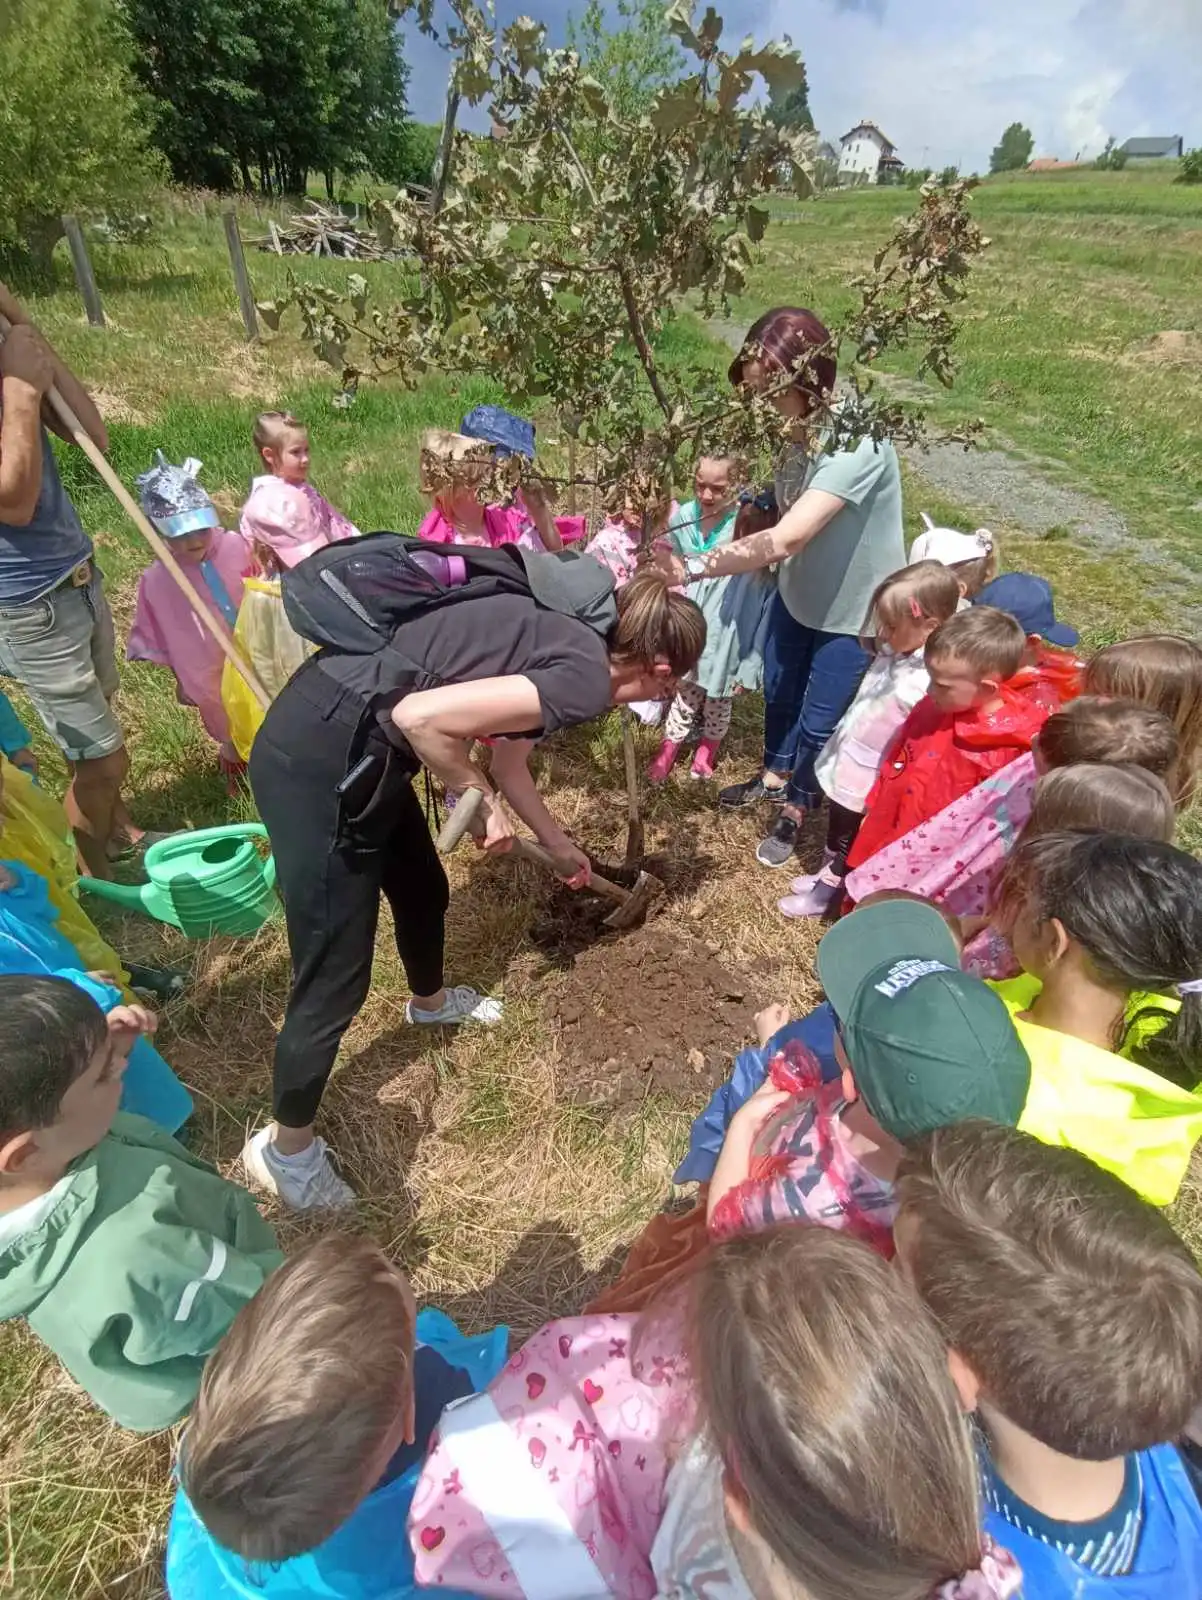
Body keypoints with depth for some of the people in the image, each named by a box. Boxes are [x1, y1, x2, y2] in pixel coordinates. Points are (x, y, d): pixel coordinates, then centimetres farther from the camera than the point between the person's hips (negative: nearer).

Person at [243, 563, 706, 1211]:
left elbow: (509, 766, 26)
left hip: (339, 739, 10)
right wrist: (476, 797, -7)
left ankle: (430, 1001, 58)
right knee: (335, 979, 5)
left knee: (423, 888, 28)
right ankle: (284, 1147, 31)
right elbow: (422, 716, -25)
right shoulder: (586, 677, -14)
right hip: (318, 756, -10)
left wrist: (562, 849, 39)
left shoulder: (563, 638, 15)